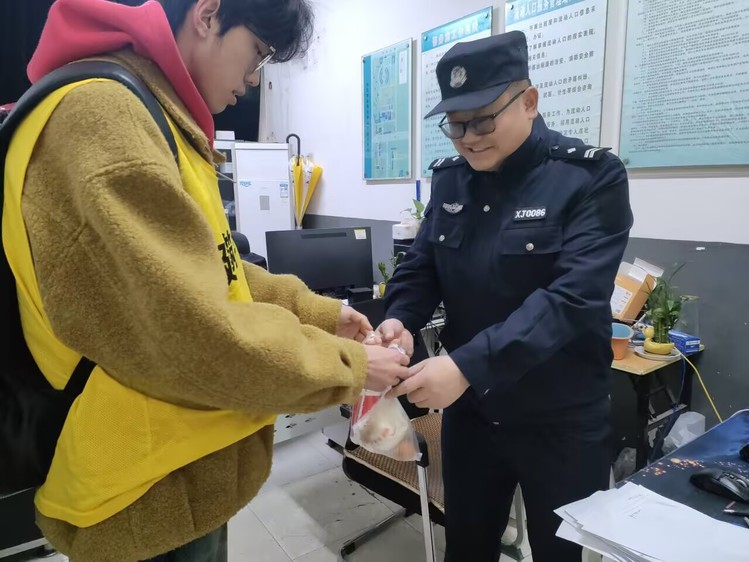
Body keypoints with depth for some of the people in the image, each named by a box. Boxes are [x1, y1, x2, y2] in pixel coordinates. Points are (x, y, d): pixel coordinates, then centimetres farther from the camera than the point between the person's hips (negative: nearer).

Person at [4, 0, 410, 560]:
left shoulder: (153, 117, 10)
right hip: (152, 493, -9)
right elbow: (194, 336, -28)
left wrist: (316, 311, 6)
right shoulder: (99, 116, -23)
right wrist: (346, 366, -16)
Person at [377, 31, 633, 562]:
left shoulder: (592, 178, -15)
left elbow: (572, 298, -26)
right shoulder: (450, 179, 1)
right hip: (469, 410, 4)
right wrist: (400, 318, -19)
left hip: (562, 422, -4)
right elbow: (421, 266, 3)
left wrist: (468, 365, -36)